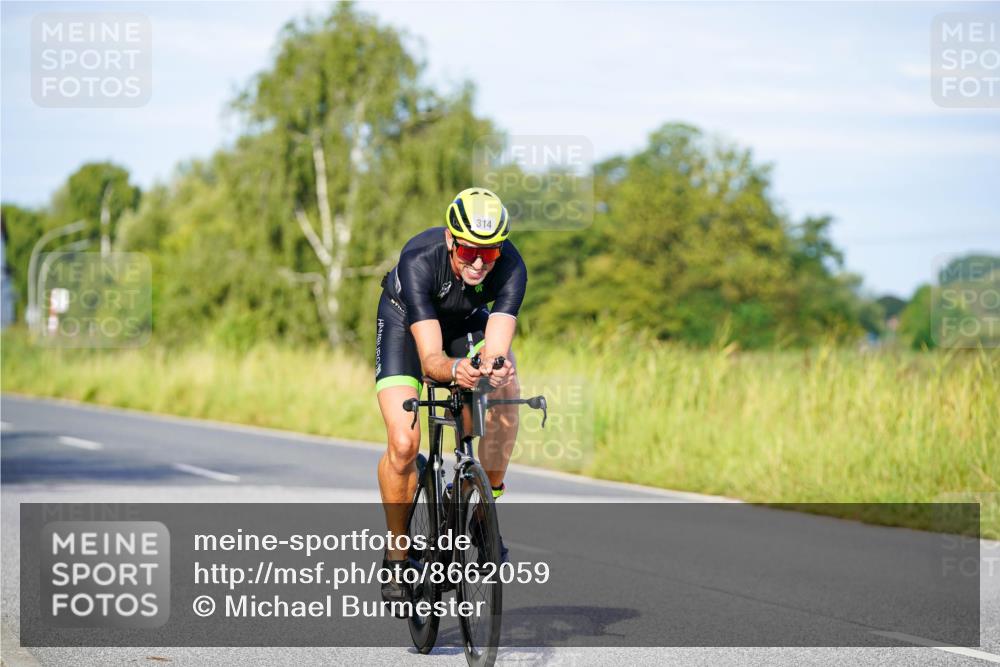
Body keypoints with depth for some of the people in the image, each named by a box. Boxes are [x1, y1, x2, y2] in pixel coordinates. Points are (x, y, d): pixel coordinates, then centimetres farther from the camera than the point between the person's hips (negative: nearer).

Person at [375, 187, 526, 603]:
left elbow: (495, 350, -39)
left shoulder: (511, 267, -33)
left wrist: (495, 369, -63)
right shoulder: (419, 261, -39)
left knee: (507, 389, -30)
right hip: (405, 320, -2)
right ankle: (396, 553, 3)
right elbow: (430, 358, -43)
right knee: (404, 443, -19)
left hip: (467, 321, 2)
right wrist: (455, 369, -65)